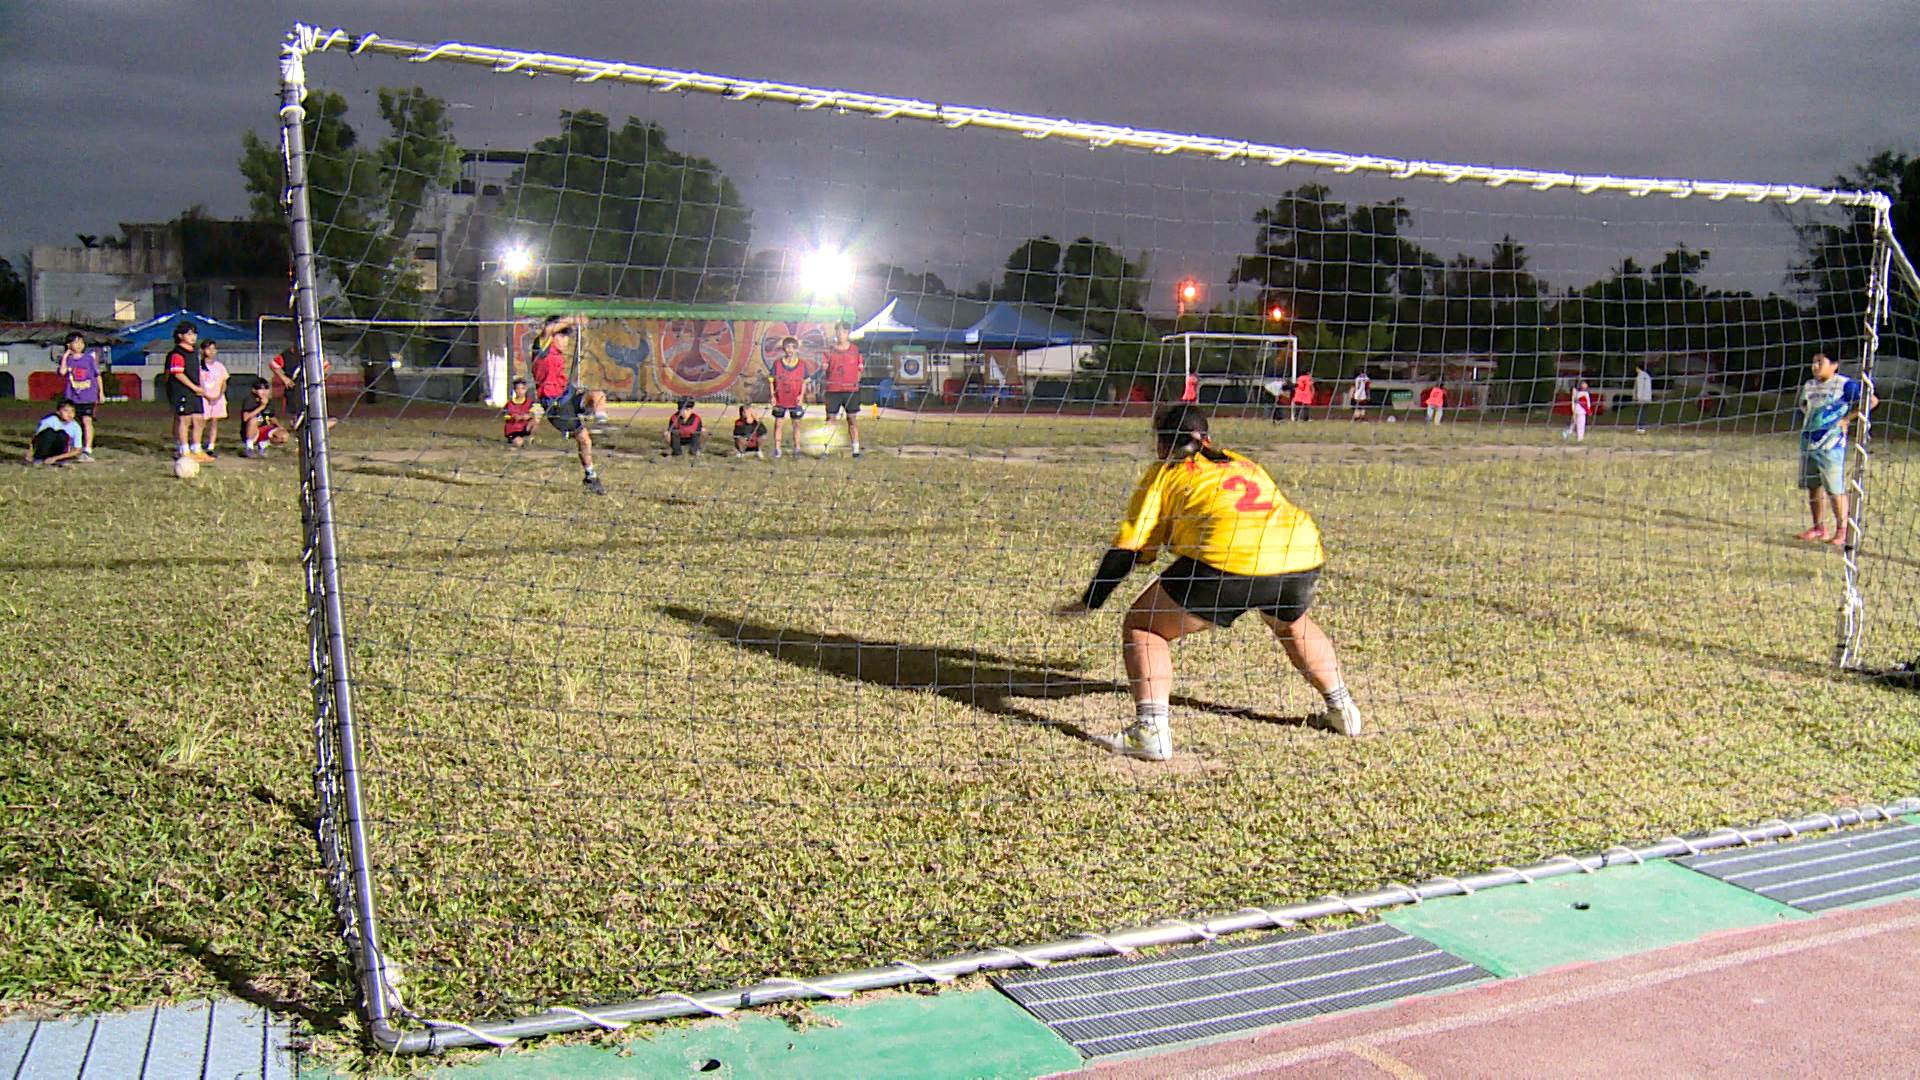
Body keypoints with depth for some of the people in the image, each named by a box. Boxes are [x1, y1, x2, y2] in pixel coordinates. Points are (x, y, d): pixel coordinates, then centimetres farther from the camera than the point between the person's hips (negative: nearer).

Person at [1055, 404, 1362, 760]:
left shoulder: (1164, 473, 18)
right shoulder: (1243, 464, 33)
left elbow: (1128, 548, 13)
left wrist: (1088, 602, 21)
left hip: (1231, 559, -6)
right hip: (1303, 551, 6)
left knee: (1141, 625, 10)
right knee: (1291, 623, 38)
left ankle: (1150, 729, -5)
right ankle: (1342, 709, 40)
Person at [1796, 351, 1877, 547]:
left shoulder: (1844, 384, -6)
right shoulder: (1809, 386, 15)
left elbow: (1871, 400, -11)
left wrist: (1847, 418, -12)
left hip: (1830, 444, -7)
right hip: (1808, 443, 7)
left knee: (1835, 490, -7)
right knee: (1813, 487, 10)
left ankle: (1842, 531, -1)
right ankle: (1819, 528, 18)